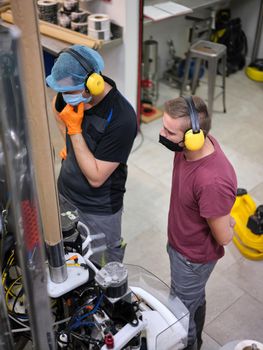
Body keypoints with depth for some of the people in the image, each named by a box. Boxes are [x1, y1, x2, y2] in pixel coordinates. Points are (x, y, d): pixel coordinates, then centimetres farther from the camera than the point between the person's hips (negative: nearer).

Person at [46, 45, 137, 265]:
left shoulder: (122, 119, -32)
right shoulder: (74, 93, -12)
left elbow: (95, 177, -28)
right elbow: (57, 107, 16)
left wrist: (75, 130, -29)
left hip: (99, 208, -6)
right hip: (65, 192, 6)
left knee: (105, 263, 17)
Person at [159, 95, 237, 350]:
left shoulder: (213, 182, -42)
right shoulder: (193, 145, -17)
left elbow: (223, 236, -25)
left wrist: (224, 221, -6)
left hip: (193, 256, -8)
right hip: (179, 242, 8)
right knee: (194, 299, 32)